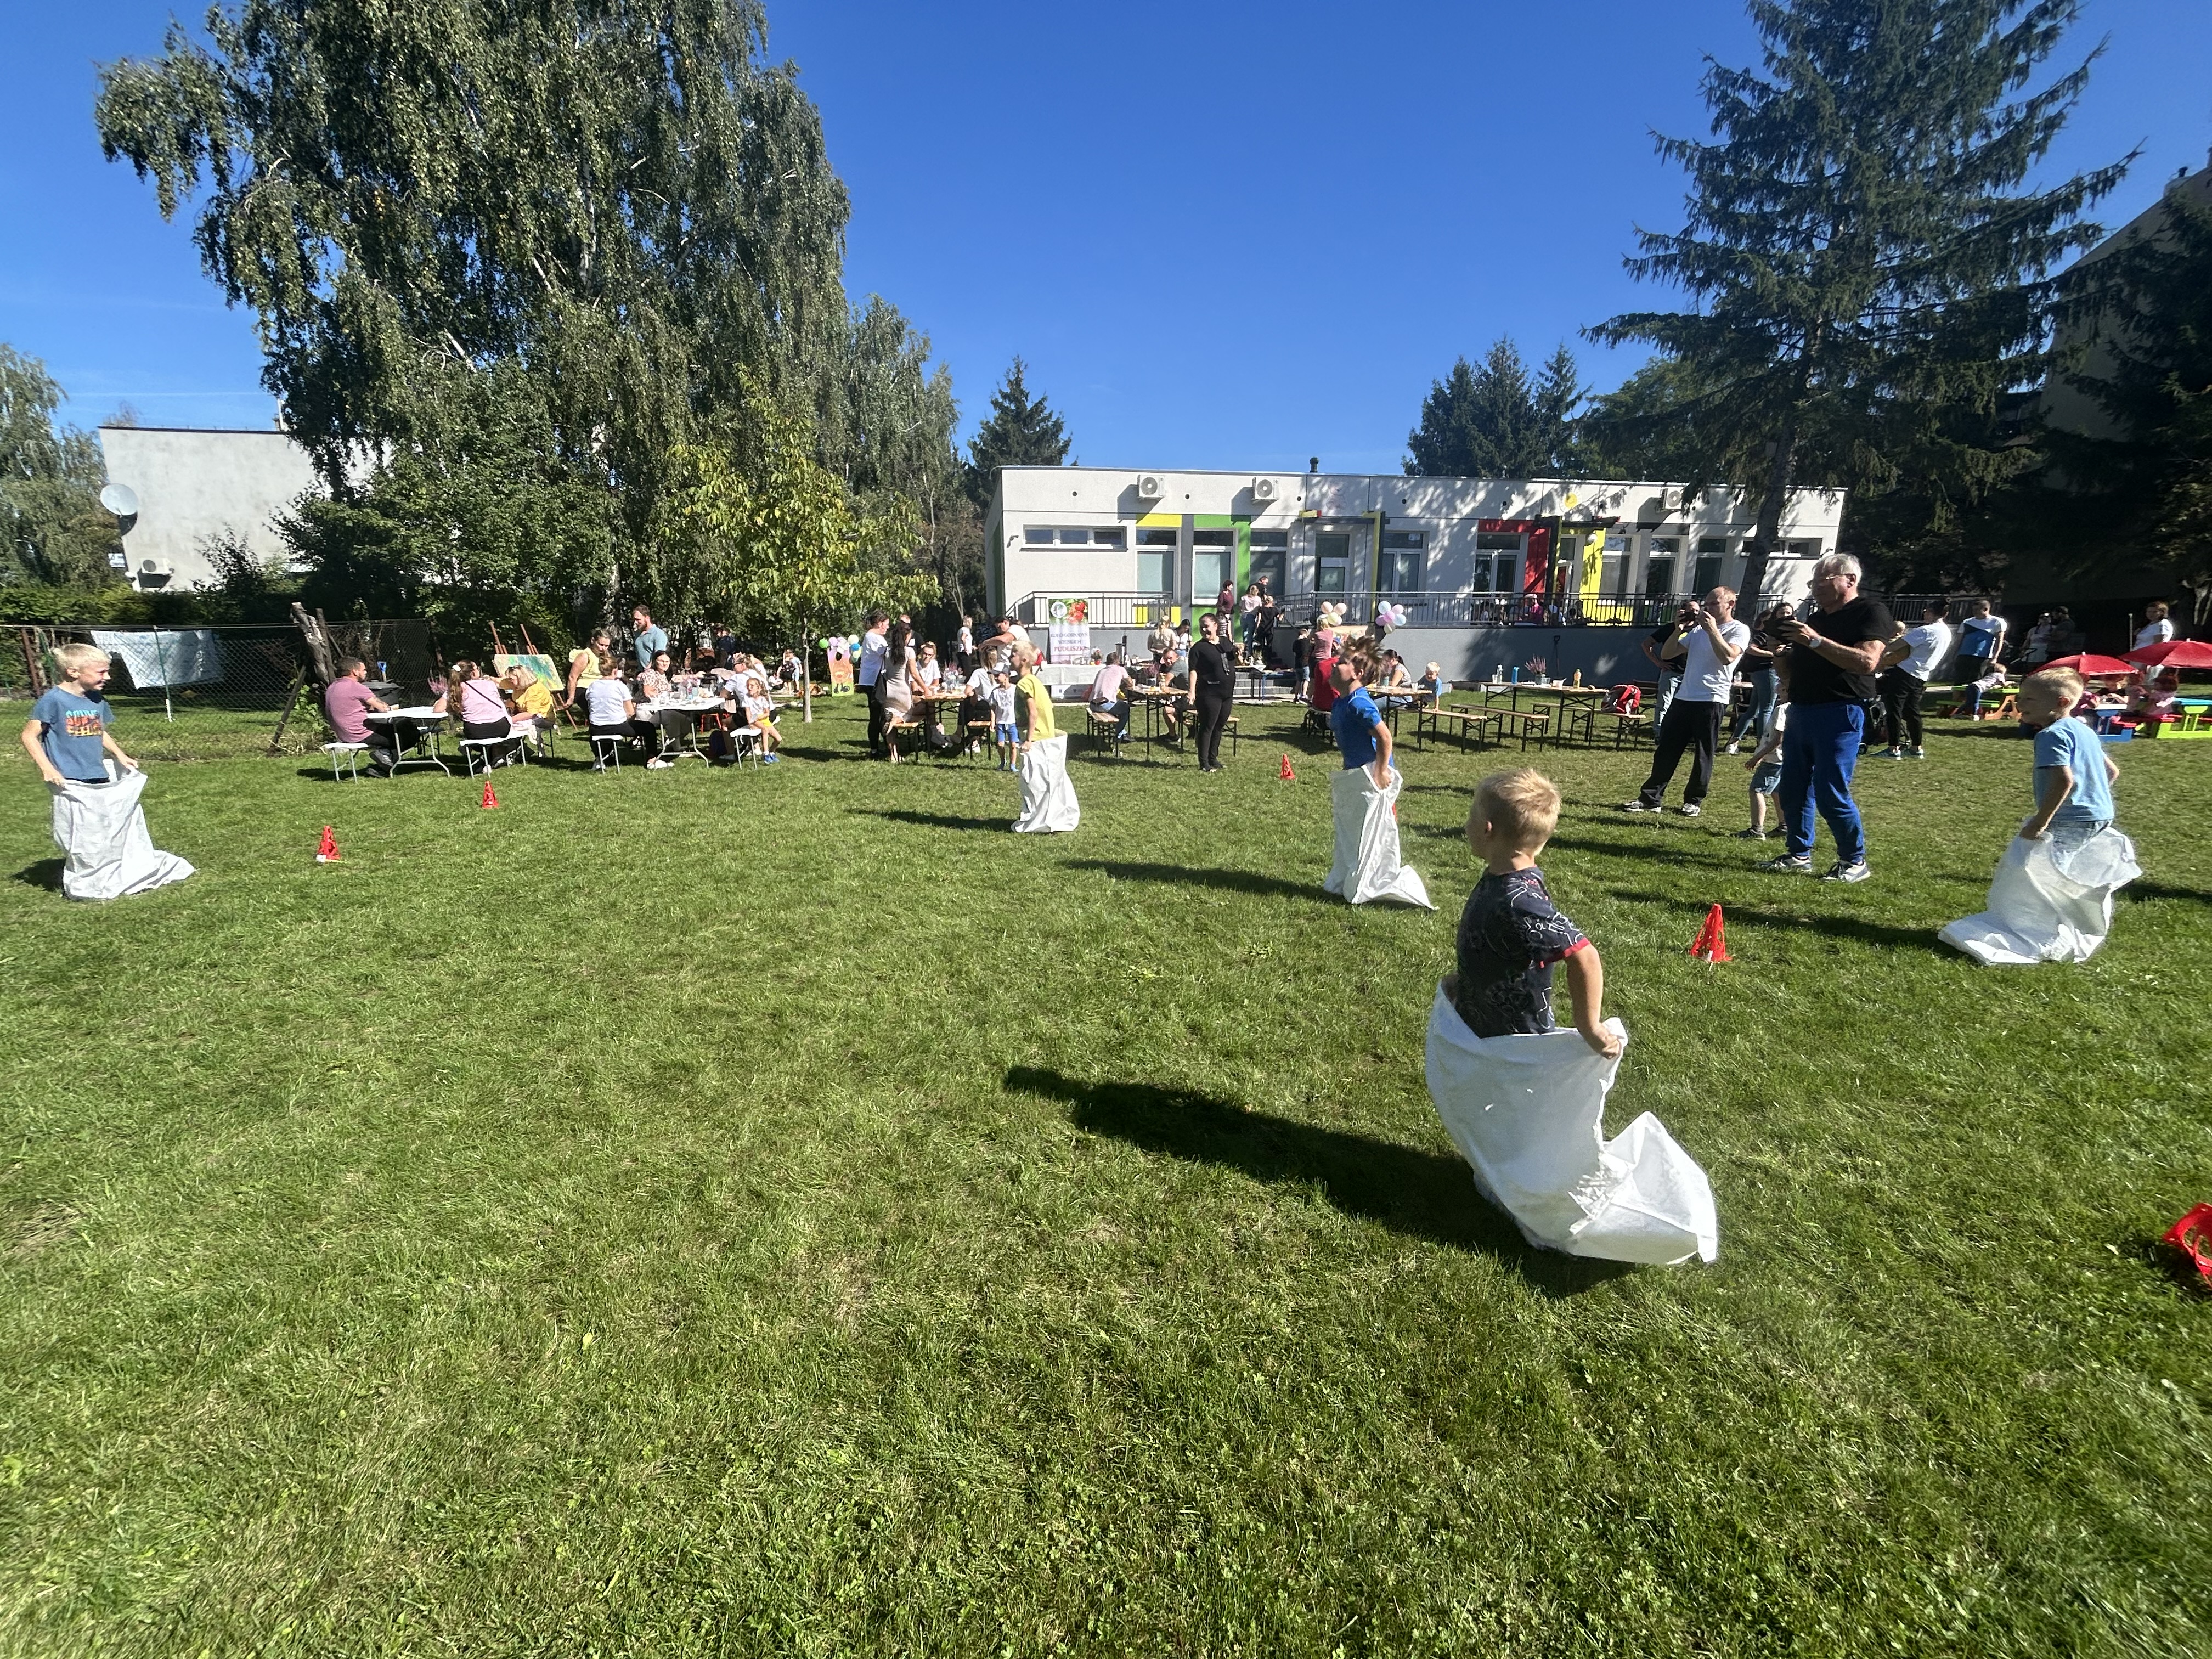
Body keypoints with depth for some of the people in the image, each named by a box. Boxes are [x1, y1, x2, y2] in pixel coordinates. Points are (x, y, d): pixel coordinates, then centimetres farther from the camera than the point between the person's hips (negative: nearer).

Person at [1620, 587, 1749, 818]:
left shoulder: (1739, 630, -1)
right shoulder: (1698, 629, 16)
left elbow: (1728, 657, -19)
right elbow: (1666, 655, 13)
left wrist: (1713, 629, -16)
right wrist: (1678, 630, 1)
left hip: (1712, 700, -5)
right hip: (1683, 697, 6)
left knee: (1703, 755, 3)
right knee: (1665, 750, 3)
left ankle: (1694, 801, 14)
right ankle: (1651, 798, 6)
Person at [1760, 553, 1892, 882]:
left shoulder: (1871, 612, -4)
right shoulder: (1817, 617, 20)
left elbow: (1867, 661, -20)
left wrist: (1815, 641, -23)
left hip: (1839, 714, -8)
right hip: (1801, 711, 8)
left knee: (1832, 793, -8)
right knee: (1793, 789, 8)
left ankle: (1855, 861, 5)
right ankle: (1799, 854, 18)